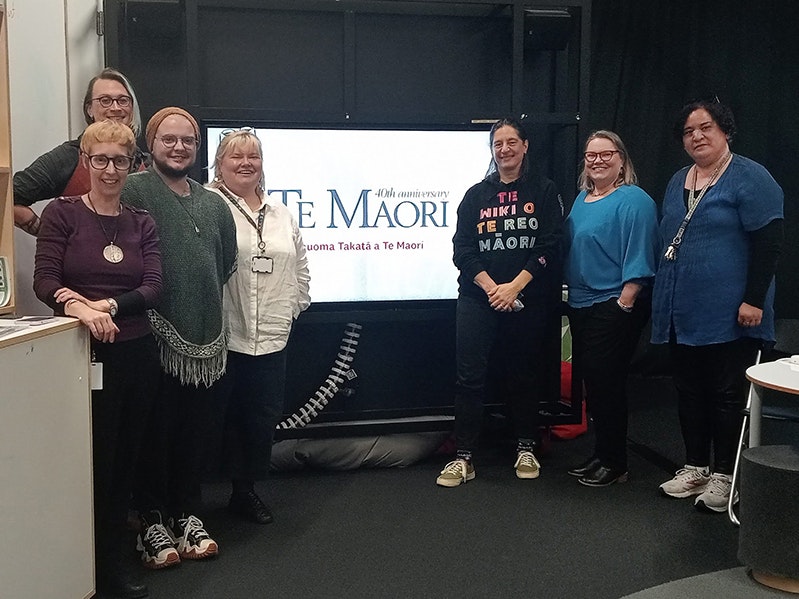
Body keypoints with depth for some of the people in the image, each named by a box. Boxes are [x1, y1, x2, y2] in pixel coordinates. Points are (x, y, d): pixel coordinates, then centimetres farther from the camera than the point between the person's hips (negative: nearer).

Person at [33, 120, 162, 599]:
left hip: (137, 352, 4)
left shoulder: (142, 224, 8)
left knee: (127, 454, 11)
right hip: (86, 353, -4)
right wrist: (76, 305, -30)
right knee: (95, 455, 2)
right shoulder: (62, 213, -1)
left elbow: (154, 288, -2)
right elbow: (45, 280, -10)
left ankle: (114, 557, 28)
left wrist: (109, 305, -19)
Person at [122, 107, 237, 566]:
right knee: (156, 432, 3)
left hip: (206, 338, 6)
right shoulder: (134, 192, -7)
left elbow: (227, 264, 22)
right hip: (156, 336, -5)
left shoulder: (214, 204, 14)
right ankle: (152, 521, 17)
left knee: (195, 432, 13)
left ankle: (187, 514, 27)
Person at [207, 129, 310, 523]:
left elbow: (300, 269, 23)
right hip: (223, 338, -5)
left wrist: (292, 307, 14)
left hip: (271, 338, 6)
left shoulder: (282, 215, 16)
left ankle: (246, 490, 26)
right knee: (223, 415, 1)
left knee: (264, 416, 10)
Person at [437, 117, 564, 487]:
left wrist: (515, 286, -13)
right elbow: (462, 250, 2)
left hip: (528, 300, -1)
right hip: (478, 300, 1)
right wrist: (491, 288, -12)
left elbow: (549, 246, -3)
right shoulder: (476, 195, 10)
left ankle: (526, 449, 23)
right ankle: (463, 458, 0)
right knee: (469, 377, -4)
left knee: (523, 374, 8)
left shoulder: (543, 192, 6)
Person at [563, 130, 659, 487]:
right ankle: (601, 455, 25)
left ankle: (614, 463, 8)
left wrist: (625, 303, -19)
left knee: (605, 381, -5)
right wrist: (569, 293, 17)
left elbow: (639, 258, -16)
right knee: (591, 380, 13)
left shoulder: (633, 201, -11)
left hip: (614, 307, -8)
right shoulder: (581, 199, 14)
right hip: (580, 304, 8)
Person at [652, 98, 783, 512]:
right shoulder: (677, 182, 14)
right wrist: (663, 298, 16)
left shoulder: (750, 178, -8)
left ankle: (725, 476, 14)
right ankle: (695, 467, 26)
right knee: (689, 392, 13)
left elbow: (769, 242, -14)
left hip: (728, 314, -7)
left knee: (727, 395, 2)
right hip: (683, 313, 7)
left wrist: (753, 300, -19)